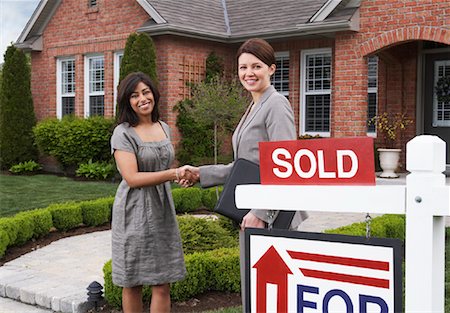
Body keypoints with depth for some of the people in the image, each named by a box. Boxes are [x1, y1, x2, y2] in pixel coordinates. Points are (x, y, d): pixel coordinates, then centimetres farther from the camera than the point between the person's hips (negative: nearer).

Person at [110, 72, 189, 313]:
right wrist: (173, 173, -22)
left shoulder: (164, 128, 11)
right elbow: (132, 178, -19)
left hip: (162, 210, 5)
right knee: (132, 284, 5)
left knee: (163, 284, 3)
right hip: (135, 212, -5)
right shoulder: (123, 133, -10)